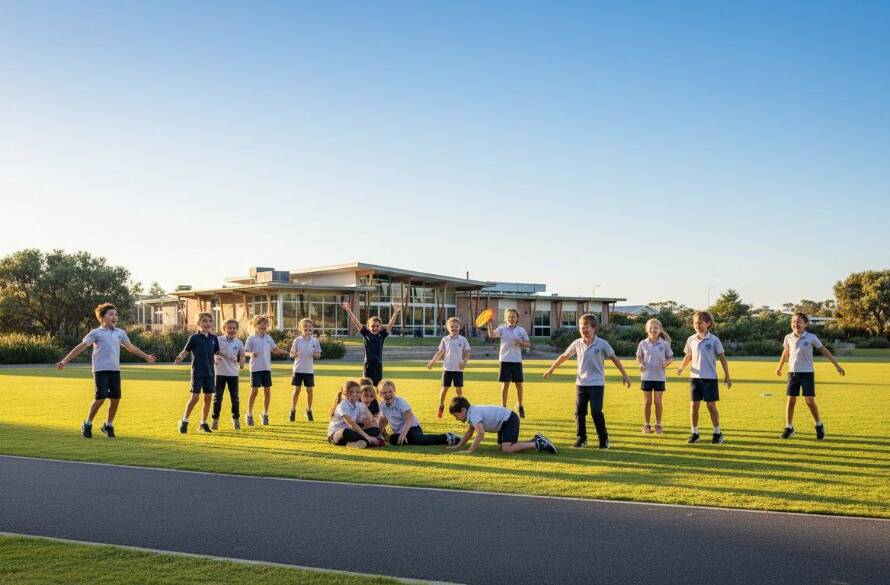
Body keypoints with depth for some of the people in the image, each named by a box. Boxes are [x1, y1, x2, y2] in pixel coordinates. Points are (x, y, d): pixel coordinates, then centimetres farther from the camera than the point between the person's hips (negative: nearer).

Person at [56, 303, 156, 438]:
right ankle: (87, 425, 9)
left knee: (116, 398, 2)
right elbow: (80, 347, -3)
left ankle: (108, 425, 22)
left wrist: (146, 356, 22)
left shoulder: (120, 333, 13)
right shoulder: (96, 333, -1)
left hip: (115, 370, 5)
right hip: (101, 370, -5)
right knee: (101, 398, -10)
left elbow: (131, 347, 22)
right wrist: (64, 361, -7)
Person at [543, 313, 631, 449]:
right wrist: (551, 369, 18)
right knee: (579, 412, 4)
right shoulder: (577, 344, 1)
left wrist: (624, 375, -1)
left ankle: (604, 438, 6)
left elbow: (614, 358, -1)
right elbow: (564, 356, 12)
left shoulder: (602, 344, -8)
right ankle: (581, 438, 15)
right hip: (581, 383, 4)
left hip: (597, 384, -4)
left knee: (596, 412, -8)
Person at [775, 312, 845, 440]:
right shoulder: (788, 338, 2)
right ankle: (789, 428, 12)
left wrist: (837, 365, 1)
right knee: (790, 400, 1)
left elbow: (824, 351, 0)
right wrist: (779, 367, 30)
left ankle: (819, 426, 16)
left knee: (810, 401, -5)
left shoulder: (811, 338, -7)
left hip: (807, 373, -3)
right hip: (792, 373, 3)